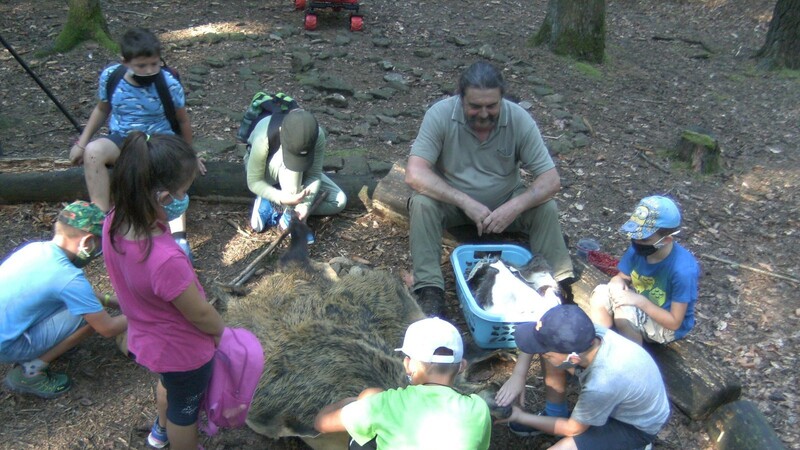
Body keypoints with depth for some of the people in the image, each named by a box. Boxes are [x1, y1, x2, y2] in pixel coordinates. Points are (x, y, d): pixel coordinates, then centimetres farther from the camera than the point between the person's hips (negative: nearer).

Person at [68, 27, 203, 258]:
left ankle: (178, 236, -44)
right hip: (121, 139, 3)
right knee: (93, 151, -31)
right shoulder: (110, 76, -7)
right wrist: (81, 143, 7)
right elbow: (102, 110, 11)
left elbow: (182, 120, 1)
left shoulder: (169, 84, -14)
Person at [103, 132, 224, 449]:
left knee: (168, 381, 39)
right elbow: (200, 315, -25)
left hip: (147, 338, 8)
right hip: (182, 351, -8)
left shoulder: (115, 223, -24)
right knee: (185, 410, 24)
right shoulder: (166, 260, -45)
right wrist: (222, 331, -8)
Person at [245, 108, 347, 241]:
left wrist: (305, 203, -42)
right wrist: (282, 198, -44)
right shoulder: (264, 138, -39)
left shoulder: (317, 136, -32)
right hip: (263, 169, -4)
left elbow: (314, 175, -25)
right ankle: (291, 218, -26)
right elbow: (254, 181, -29)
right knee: (287, 160, -39)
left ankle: (274, 209, -16)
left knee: (339, 201, -13)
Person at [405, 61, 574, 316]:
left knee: (546, 207, -24)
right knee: (423, 203, -31)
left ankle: (559, 287, -12)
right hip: (453, 201, -1)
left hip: (504, 203, 1)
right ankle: (430, 291, -25)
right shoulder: (440, 115, -23)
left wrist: (514, 207, -36)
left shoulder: (519, 119, -19)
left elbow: (551, 180, -19)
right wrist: (466, 202, -38)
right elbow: (414, 174, -31)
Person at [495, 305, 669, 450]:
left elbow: (573, 429, -21)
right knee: (547, 344, -8)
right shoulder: (589, 333, -27)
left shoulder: (601, 386, -42)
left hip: (637, 425, -6)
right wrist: (518, 375, -19)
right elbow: (540, 337, -8)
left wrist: (520, 417, -12)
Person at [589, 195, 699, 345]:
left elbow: (674, 322, -25)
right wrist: (618, 282, -22)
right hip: (639, 303, 6)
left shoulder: (683, 269, -31)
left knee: (623, 311, -31)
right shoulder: (639, 248, -15)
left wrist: (641, 301, -31)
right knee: (600, 294, -18)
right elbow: (623, 276, 2)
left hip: (667, 325, -6)